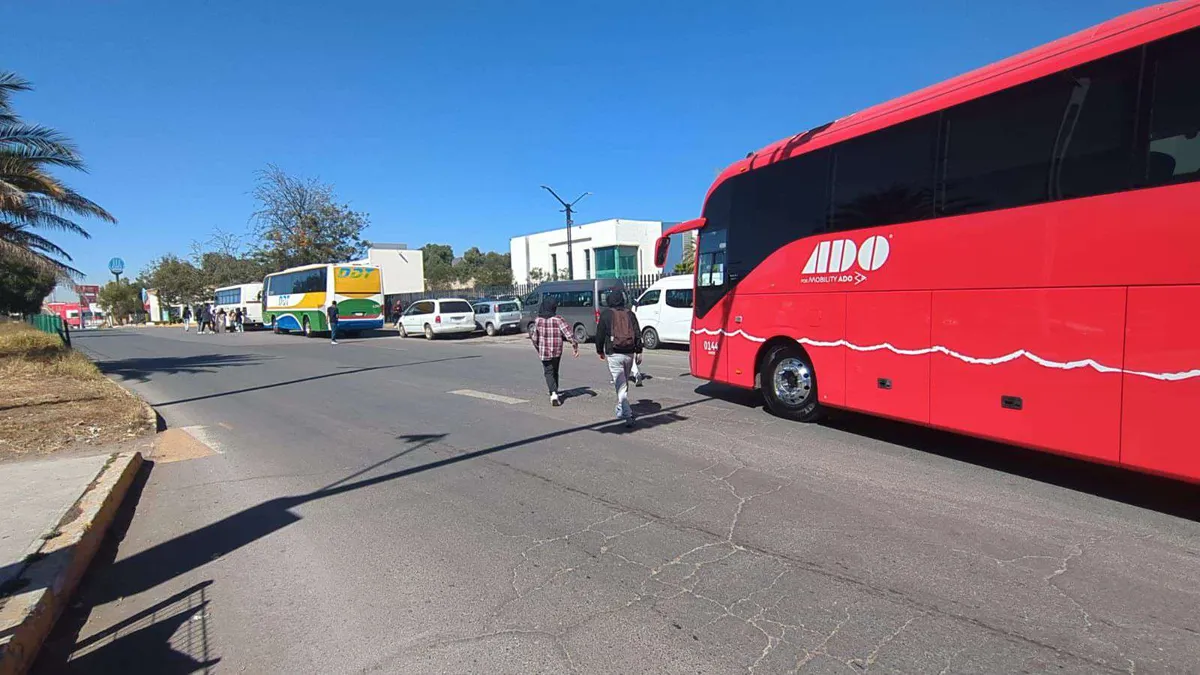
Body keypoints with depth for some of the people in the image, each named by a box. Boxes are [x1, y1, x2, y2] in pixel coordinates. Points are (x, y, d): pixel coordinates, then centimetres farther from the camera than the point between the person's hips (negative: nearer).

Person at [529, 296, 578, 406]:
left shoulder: (538, 320, -6)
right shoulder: (558, 319, -12)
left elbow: (534, 337, 2)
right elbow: (568, 333, -19)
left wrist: (538, 349, 17)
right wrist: (575, 346, -13)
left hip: (544, 352, 0)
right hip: (557, 351, 0)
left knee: (548, 372, 6)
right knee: (554, 371, 20)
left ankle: (554, 394, -14)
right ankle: (554, 392, 34)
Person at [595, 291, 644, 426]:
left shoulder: (606, 315, -1)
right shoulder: (630, 314, 8)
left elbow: (600, 335, 1)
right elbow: (638, 334, 5)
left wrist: (600, 351, 14)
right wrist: (639, 351, 9)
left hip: (614, 354, -4)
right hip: (629, 354, 4)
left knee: (620, 385, -5)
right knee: (624, 384, 19)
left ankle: (628, 415, -14)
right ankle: (621, 411, 32)